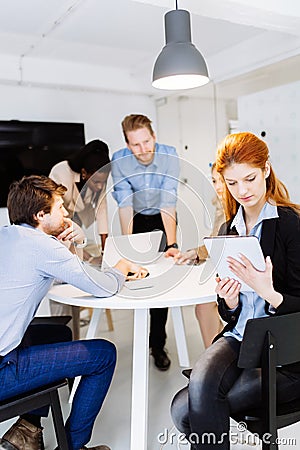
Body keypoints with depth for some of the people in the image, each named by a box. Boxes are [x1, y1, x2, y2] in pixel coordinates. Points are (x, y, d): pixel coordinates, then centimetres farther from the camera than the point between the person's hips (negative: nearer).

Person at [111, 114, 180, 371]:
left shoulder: (169, 156, -23)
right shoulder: (119, 161, -20)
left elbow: (168, 203, -29)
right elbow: (125, 204, -25)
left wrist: (172, 244, -37)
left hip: (162, 219, -1)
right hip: (137, 219, 1)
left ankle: (157, 344, 3)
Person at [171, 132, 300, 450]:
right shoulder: (228, 231, 9)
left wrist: (268, 293, -28)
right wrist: (228, 302, -10)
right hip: (238, 338, 5)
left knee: (186, 409, -19)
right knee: (199, 382, -25)